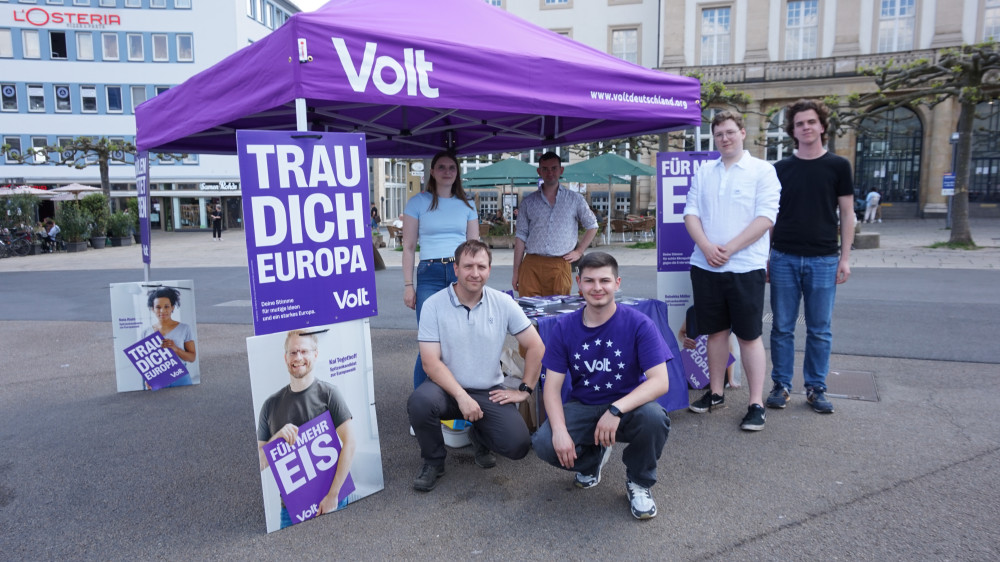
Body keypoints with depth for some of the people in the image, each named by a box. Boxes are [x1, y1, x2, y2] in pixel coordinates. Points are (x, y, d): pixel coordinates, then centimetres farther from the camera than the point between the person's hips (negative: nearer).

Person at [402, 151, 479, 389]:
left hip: (462, 273, 3)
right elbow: (408, 247, 4)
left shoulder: (466, 204, 13)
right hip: (430, 275, -2)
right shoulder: (417, 202, 5)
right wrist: (408, 286, -2)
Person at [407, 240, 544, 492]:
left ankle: (479, 437, 20)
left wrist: (525, 390, -3)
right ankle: (433, 462, -1)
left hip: (489, 392, 2)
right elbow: (431, 362, -14)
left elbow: (536, 347, 2)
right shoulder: (434, 305, -9)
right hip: (447, 387, -1)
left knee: (518, 445, -18)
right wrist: (462, 397, -23)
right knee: (419, 402, -34)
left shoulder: (504, 303, -3)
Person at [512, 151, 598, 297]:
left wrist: (579, 251, 8)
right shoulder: (528, 202, 11)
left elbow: (592, 226, 19)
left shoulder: (575, 199, 10)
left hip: (560, 266, -1)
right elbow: (521, 237, 10)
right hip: (531, 265, 1)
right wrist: (516, 272, 5)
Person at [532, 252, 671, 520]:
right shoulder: (564, 327, -6)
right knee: (544, 444, -24)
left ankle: (639, 482, -1)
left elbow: (660, 382, -21)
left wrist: (616, 409, -35)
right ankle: (593, 457, 14)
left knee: (654, 417, -35)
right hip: (582, 408, 2)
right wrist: (560, 430, -24)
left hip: (627, 407, -2)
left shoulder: (638, 324, -13)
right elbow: (552, 386, -6)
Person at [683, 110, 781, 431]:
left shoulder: (762, 171, 0)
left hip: (745, 266, -4)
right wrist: (706, 246, -11)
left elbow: (766, 218, -9)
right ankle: (716, 393, 24)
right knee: (716, 332, 12)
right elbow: (691, 213, 6)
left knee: (750, 335, 0)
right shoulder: (703, 173, 13)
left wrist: (729, 249, -15)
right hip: (706, 266, 4)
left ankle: (756, 404, 8)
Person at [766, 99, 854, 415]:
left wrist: (845, 257, -2)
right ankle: (781, 385, 16)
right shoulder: (781, 169, 7)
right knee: (782, 327, 5)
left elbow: (846, 214, 5)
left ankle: (816, 388, 18)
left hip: (823, 260, -1)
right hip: (784, 259, 1)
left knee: (820, 330, 6)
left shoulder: (838, 166, 4)